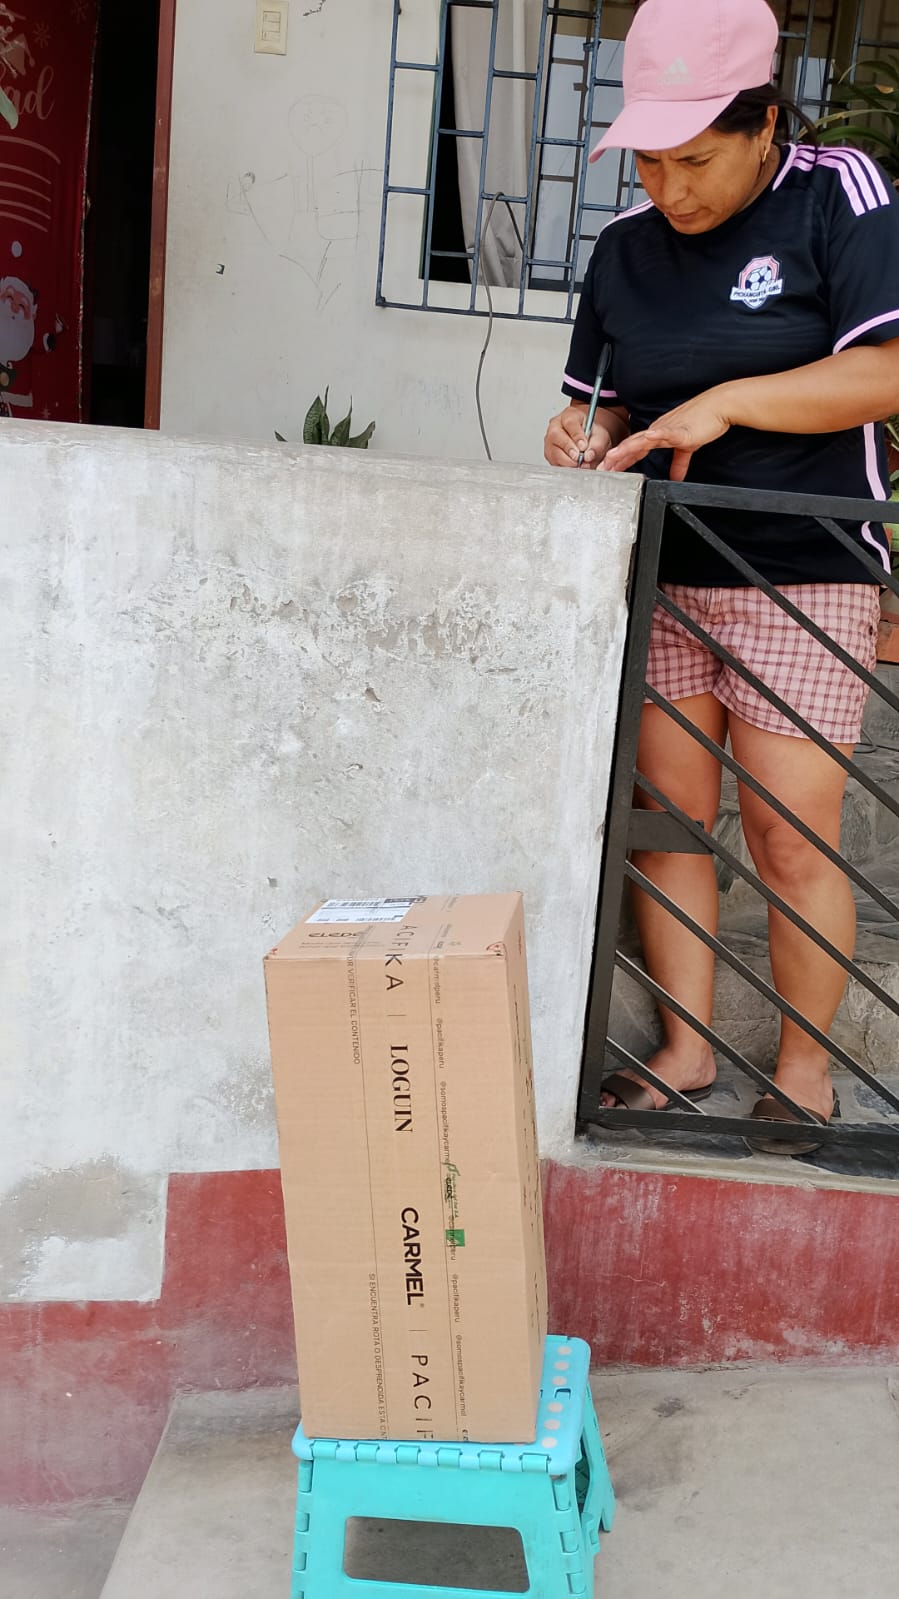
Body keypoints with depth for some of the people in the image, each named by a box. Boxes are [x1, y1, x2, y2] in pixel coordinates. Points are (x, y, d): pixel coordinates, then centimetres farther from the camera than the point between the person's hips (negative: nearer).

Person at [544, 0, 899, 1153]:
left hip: (801, 583, -5)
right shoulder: (626, 246, 9)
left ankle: (805, 1072, 14)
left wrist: (726, 402, -21)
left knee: (791, 840, -3)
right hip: (661, 582, 5)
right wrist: (585, 438, -6)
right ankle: (686, 1054, 18)